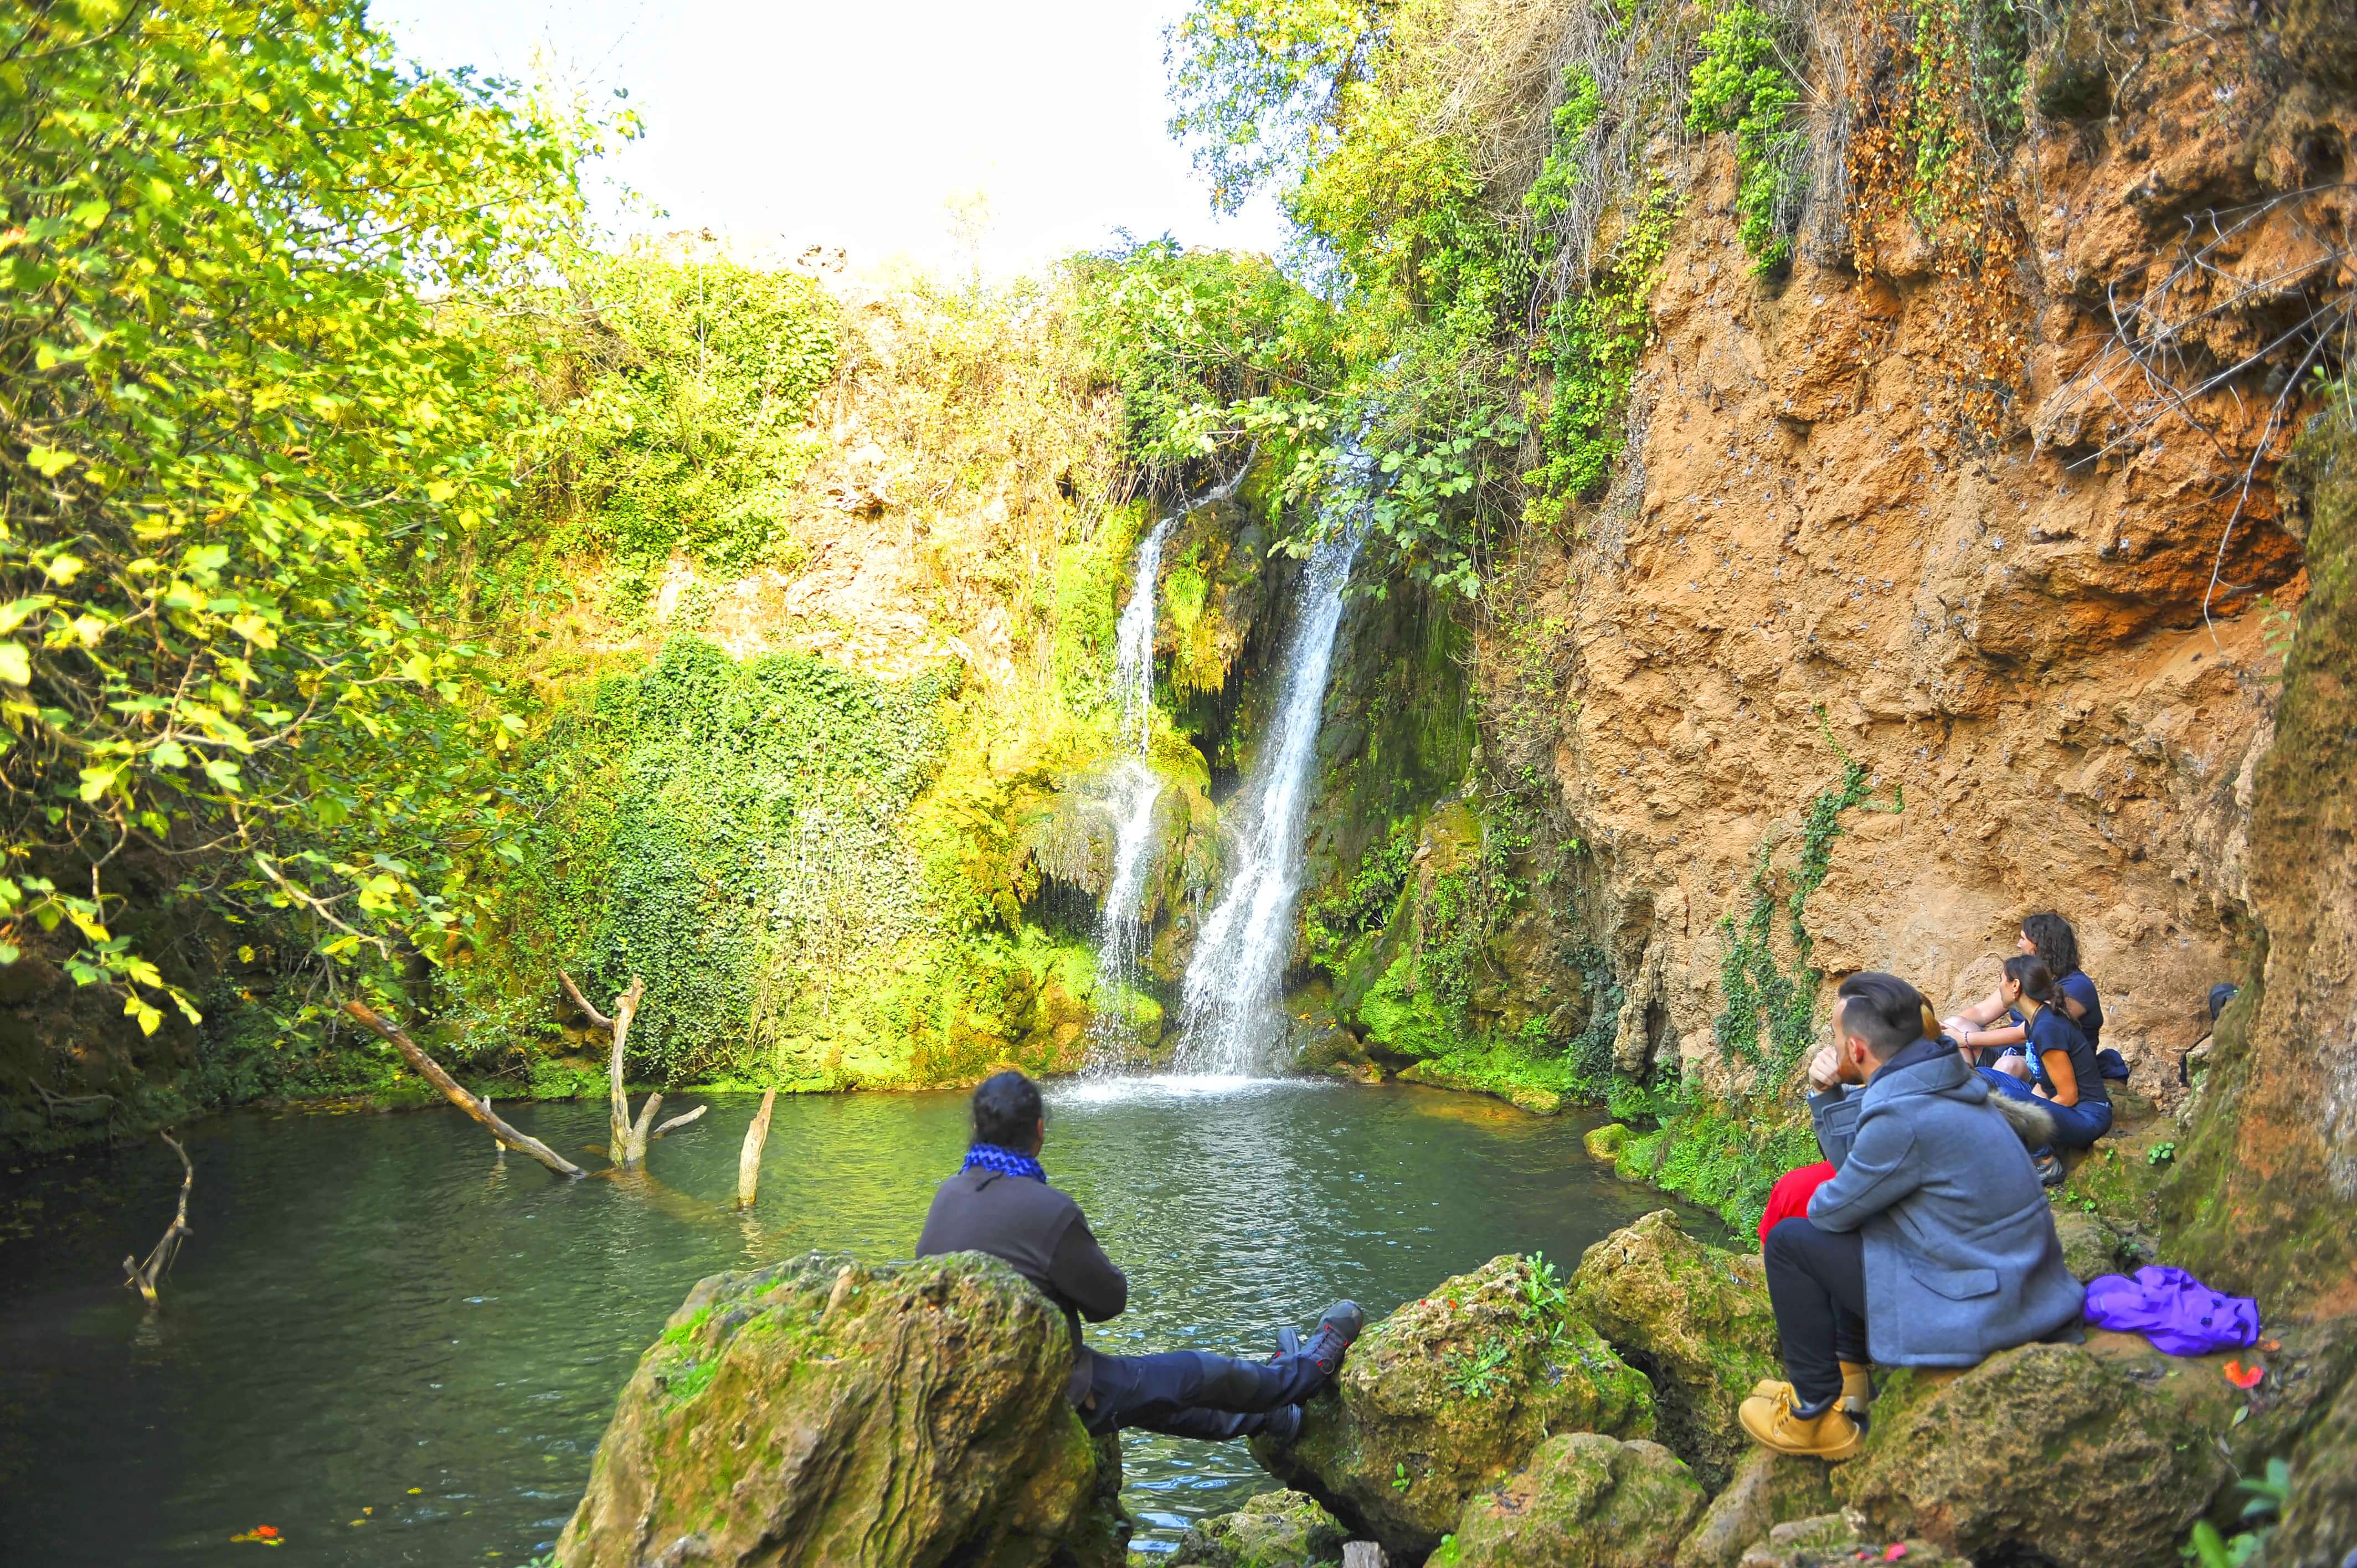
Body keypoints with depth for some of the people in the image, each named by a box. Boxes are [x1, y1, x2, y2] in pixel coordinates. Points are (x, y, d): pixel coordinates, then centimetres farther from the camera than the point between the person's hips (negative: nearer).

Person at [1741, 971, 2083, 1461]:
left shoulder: (1904, 1117, -27)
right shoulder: (1939, 1079, 3)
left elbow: (1832, 1209, -12)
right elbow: (1854, 1163, 14)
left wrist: (1818, 1199, 10)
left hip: (1978, 1310, -9)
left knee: (1790, 1241, -3)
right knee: (1846, 1223, 24)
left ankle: (1816, 1416, 8)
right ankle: (1848, 1368, 30)